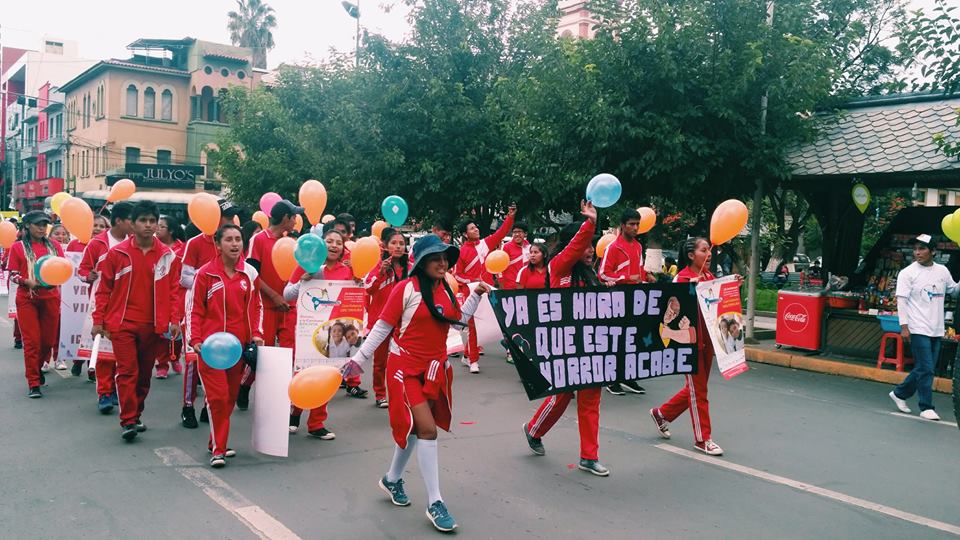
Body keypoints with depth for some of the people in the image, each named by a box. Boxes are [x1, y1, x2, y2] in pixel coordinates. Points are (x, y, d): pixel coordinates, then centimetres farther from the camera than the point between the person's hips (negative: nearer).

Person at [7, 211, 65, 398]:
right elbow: (13, 274, 2)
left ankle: (36, 368, 36)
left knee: (49, 340, 8)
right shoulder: (18, 247, 3)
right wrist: (27, 282, -17)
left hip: (50, 297, 2)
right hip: (27, 299, -2)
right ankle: (33, 383, 3)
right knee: (32, 341, -3)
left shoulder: (54, 246, 9)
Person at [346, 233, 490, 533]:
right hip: (405, 367, -6)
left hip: (435, 368, 7)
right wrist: (358, 358, -11)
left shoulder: (445, 289, 5)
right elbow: (382, 327, -10)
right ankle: (434, 503, -5)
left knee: (413, 427, 18)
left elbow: (459, 320, 17)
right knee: (428, 429, -14)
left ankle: (392, 479, 41)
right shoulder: (406, 288, -14)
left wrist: (476, 295, 8)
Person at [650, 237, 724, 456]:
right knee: (698, 390, 2)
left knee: (696, 388, 17)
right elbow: (675, 308, -20)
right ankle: (702, 439, 14)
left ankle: (661, 413, 35)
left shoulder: (710, 277, 9)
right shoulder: (682, 278, -13)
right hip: (689, 339, -8)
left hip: (707, 339, 8)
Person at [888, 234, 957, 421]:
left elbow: (954, 290, 23)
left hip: (936, 330, 6)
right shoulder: (907, 273, -7)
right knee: (925, 369, -6)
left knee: (924, 369, 11)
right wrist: (904, 326, -16)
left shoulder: (942, 271, 8)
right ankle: (926, 407, 4)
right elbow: (901, 300, -9)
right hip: (918, 329, -6)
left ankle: (900, 393, 27)